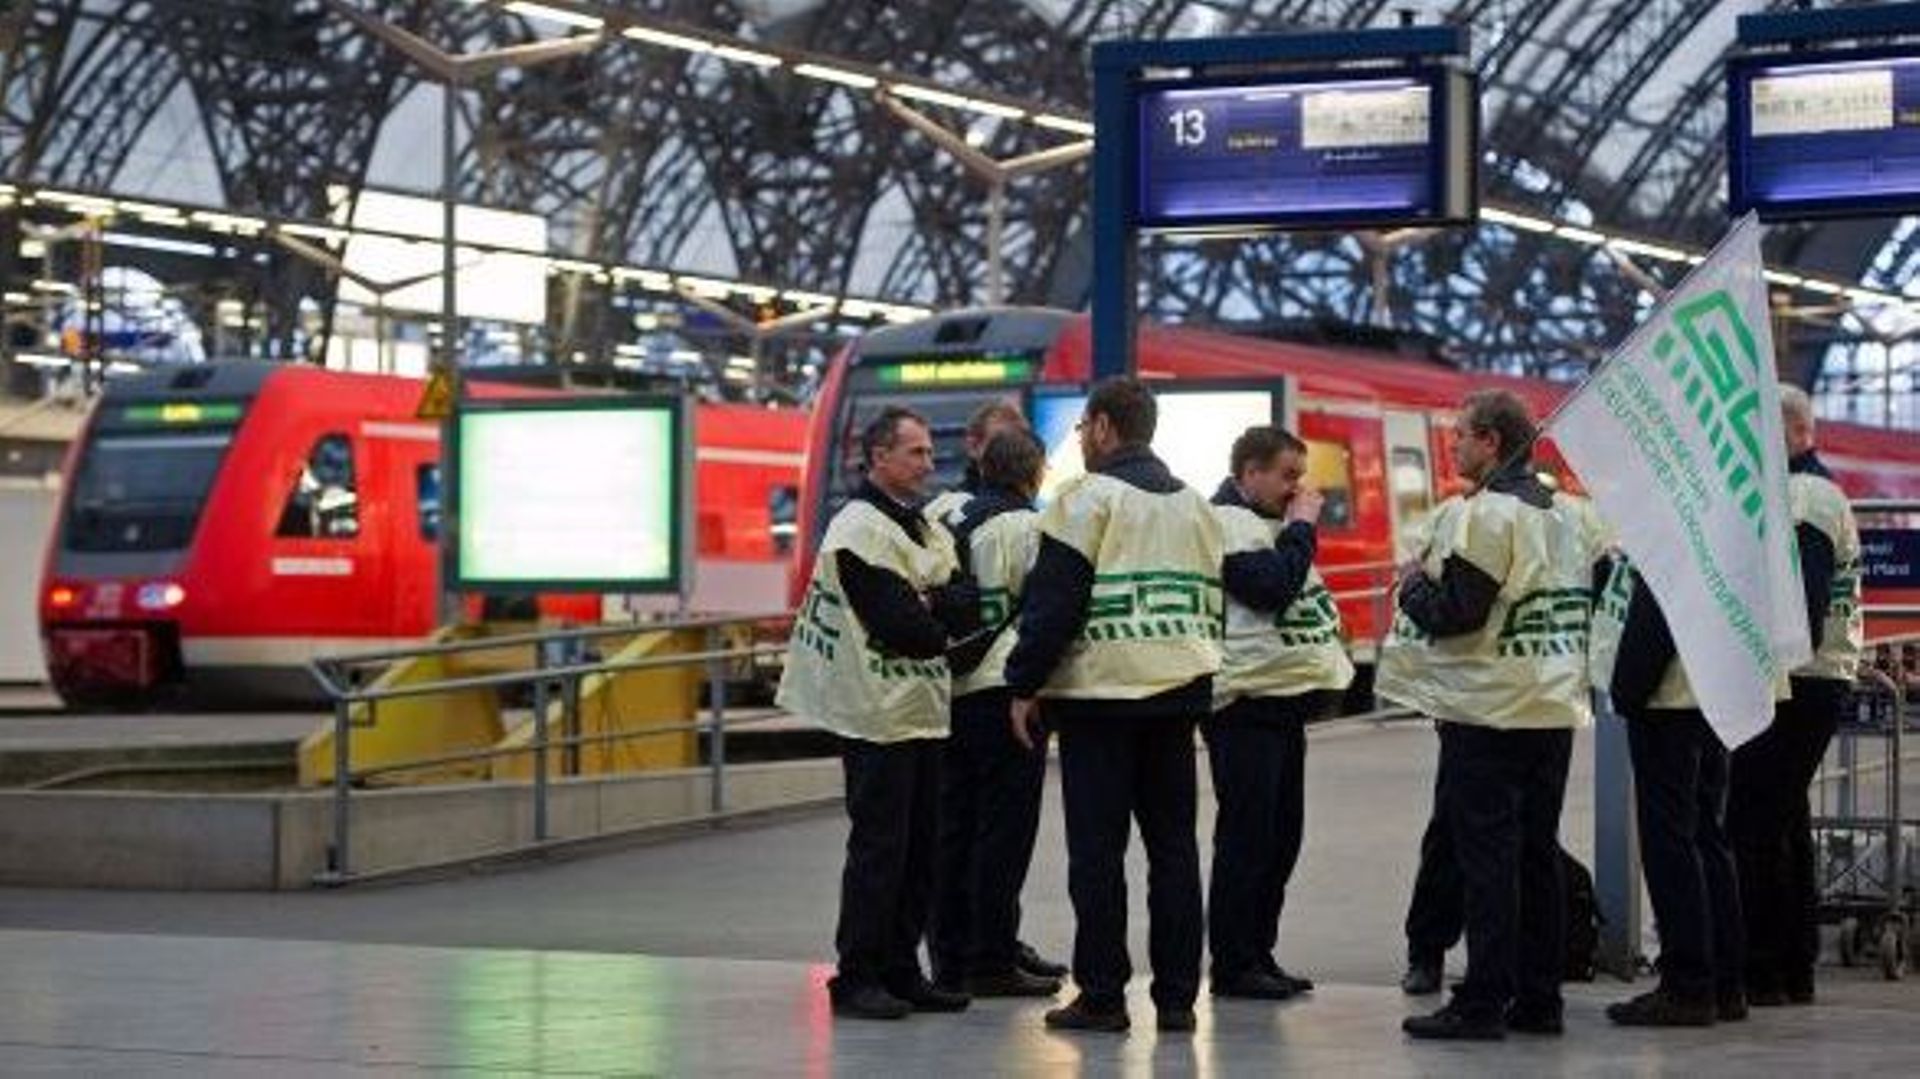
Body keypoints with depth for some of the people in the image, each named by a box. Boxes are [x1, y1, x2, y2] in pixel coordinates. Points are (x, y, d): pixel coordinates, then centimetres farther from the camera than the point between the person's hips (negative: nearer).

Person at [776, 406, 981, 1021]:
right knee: (878, 847, -7)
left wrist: (930, 603, -13)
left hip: (922, 710, 9)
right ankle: (856, 978, -2)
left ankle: (900, 970, 17)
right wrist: (944, 623, -1)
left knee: (921, 847, 10)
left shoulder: (923, 528, 17)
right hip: (879, 712, -9)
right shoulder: (859, 530, -12)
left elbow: (969, 605, 6)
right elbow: (898, 625, -19)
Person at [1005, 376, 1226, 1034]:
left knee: (1097, 849, -1)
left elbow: (1054, 602, -12)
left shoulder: (1089, 497, -8)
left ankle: (1101, 997, -1)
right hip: (1179, 690, 6)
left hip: (1100, 693, -6)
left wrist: (1025, 685, -6)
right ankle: (1176, 996, 9)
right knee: (1173, 844, 9)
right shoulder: (1193, 505, 14)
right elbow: (1211, 601, 17)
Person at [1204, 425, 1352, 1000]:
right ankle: (1233, 966, -4)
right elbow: (1272, 587, -22)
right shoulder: (1228, 523, -10)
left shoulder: (1266, 522, 21)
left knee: (1280, 834, 11)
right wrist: (1302, 526, -12)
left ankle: (1258, 956, 17)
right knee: (1247, 834, -8)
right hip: (1248, 700, -10)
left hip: (1282, 700, 10)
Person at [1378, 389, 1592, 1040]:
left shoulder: (1483, 515, -14)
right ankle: (1538, 998, 15)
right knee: (1538, 853, 12)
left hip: (1489, 715, -8)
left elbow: (1456, 613, -20)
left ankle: (1482, 1003, -5)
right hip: (1555, 708, 8)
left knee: (1487, 857, -5)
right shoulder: (1562, 514, 14)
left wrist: (1414, 585, 0)